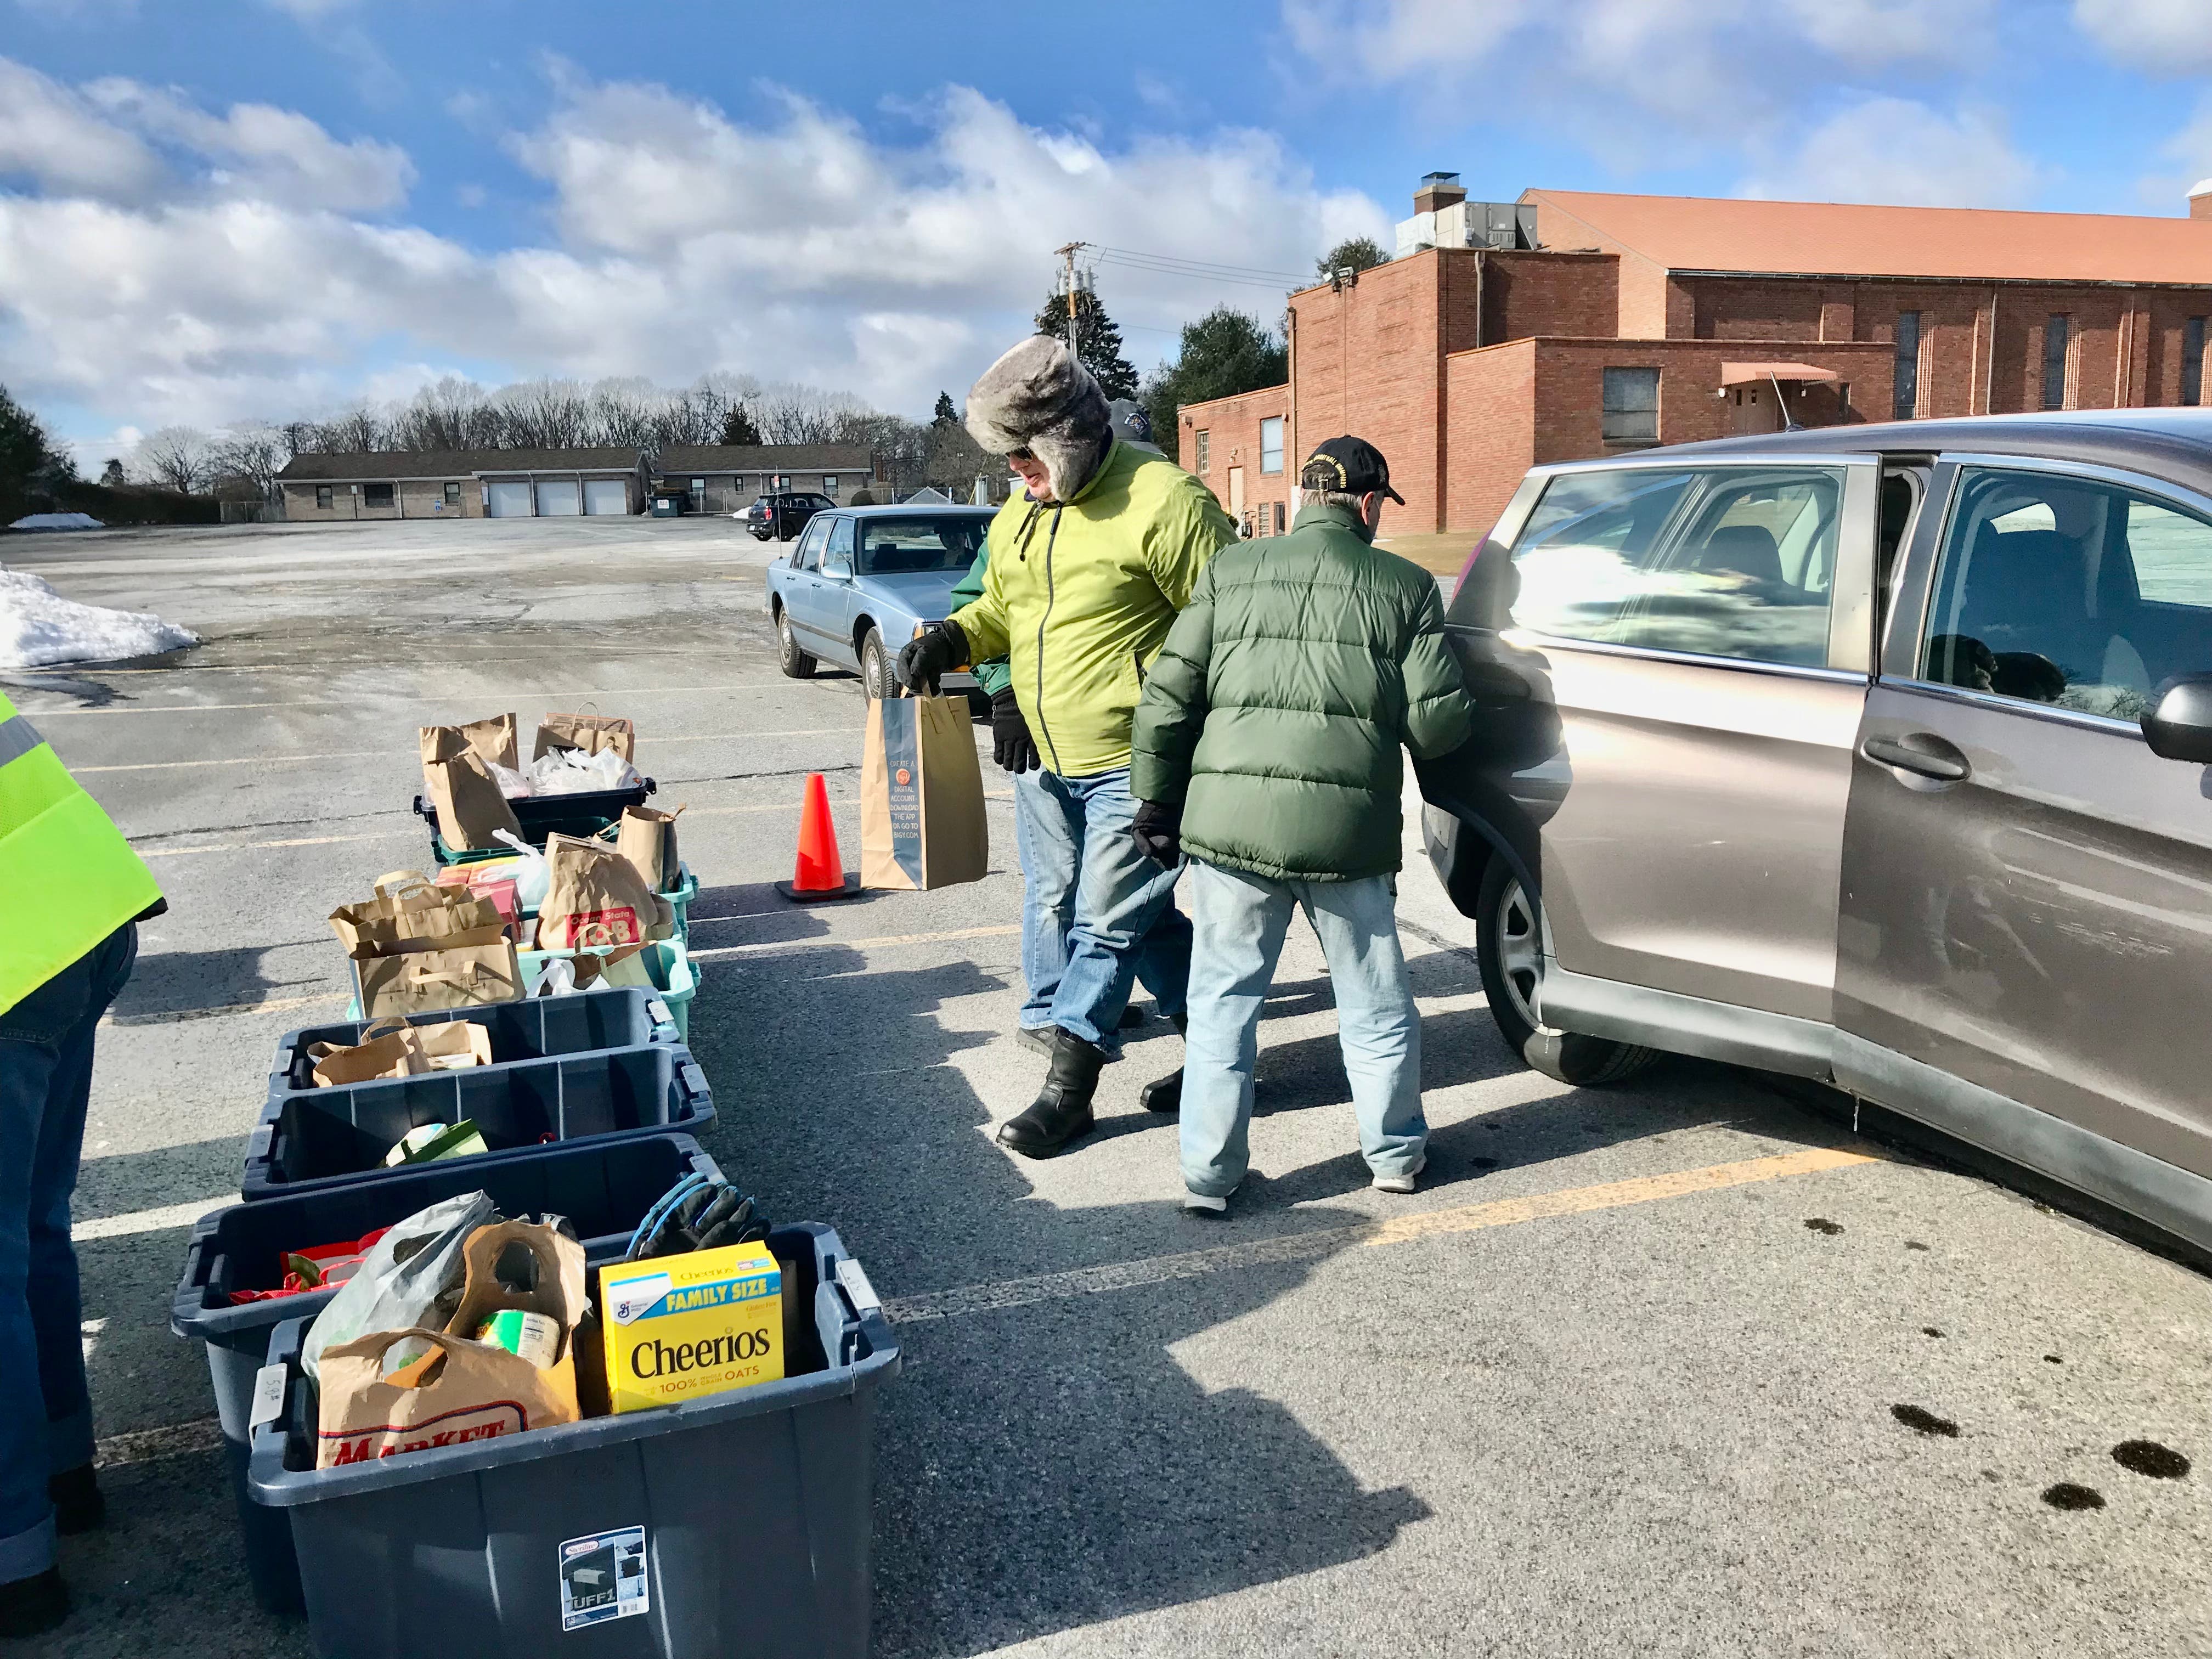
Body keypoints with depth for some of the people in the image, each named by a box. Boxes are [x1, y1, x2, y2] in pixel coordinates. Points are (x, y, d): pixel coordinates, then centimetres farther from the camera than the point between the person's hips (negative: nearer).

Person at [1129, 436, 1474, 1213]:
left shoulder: (1230, 571, 8)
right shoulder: (1404, 586, 5)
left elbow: (1167, 699, 4)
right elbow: (1440, 722, 0)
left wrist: (1156, 804, 13)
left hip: (1229, 819, 1)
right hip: (1349, 828, 0)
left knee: (1222, 1002, 11)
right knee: (1374, 1002, 17)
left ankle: (1210, 1173, 16)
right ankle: (1395, 1152, 32)